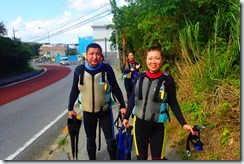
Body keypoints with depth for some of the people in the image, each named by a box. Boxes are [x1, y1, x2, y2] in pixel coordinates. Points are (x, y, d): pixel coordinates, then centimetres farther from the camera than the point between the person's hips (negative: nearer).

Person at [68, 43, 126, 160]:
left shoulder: (107, 69, -13)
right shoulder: (79, 70, -10)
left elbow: (116, 89, -4)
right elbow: (74, 91, 1)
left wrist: (123, 105, -3)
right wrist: (70, 108, 4)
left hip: (105, 110, -1)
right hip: (88, 111, 2)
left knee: (111, 140, 5)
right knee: (90, 139, 18)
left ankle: (113, 159, 29)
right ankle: (92, 159, 41)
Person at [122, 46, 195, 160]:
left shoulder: (167, 80, -12)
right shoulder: (140, 77, -5)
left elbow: (173, 104, -3)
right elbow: (133, 98, 6)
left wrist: (183, 124, -7)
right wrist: (126, 117, 10)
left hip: (158, 126, -2)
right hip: (139, 123, 2)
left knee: (157, 158, 9)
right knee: (141, 157, 15)